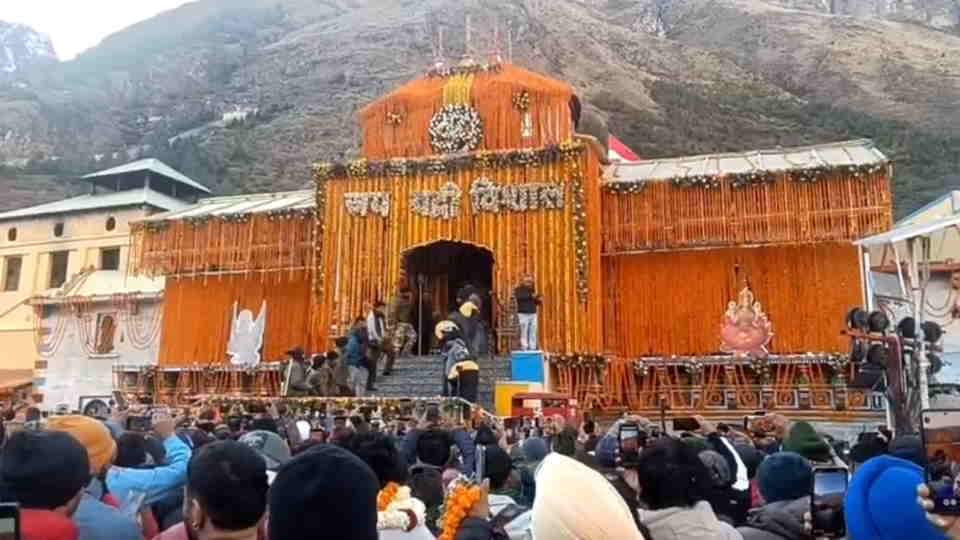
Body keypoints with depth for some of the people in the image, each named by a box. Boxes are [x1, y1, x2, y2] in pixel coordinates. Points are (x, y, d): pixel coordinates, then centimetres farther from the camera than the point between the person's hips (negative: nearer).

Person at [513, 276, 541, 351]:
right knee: (524, 333, -9)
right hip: (523, 314, -5)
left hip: (533, 314, 5)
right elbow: (519, 297, -21)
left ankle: (532, 348, 3)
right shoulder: (518, 290, -1)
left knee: (533, 333, 1)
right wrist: (530, 295, -28)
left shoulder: (532, 290, 15)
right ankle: (524, 349, -8)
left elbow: (536, 302, 18)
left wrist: (539, 300, -4)